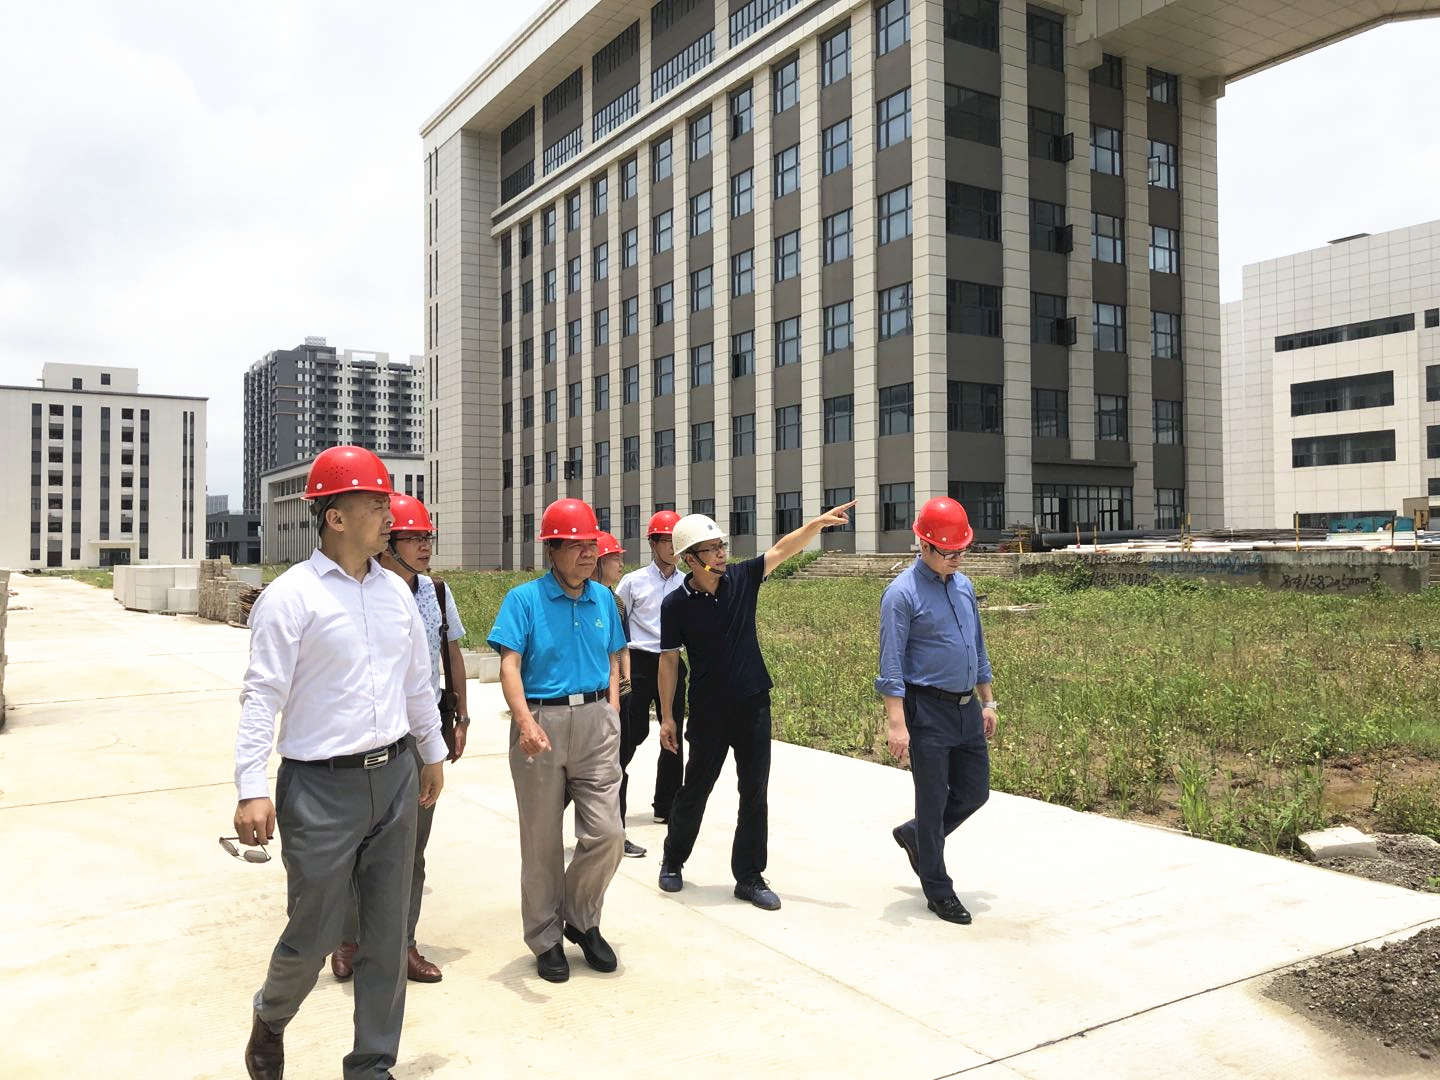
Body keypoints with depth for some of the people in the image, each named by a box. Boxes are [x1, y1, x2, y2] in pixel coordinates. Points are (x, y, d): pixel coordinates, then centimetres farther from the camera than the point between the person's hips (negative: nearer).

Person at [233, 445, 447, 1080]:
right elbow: (262, 695, -13)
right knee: (314, 934, 7)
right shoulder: (290, 596, -10)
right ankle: (270, 1020, 40)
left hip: (394, 779, 5)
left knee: (387, 936, 11)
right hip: (321, 789, -5)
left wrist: (433, 753, 22)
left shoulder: (395, 591, 8)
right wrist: (252, 789, -19)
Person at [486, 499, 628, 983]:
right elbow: (509, 666, -13)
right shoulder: (524, 599, -5)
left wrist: (612, 718, 7)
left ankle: (581, 920, 25)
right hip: (541, 721, -3)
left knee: (606, 833, -1)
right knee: (542, 841, 8)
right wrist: (526, 722, -27)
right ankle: (546, 938, 25)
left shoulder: (603, 599, 9)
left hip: (596, 722, 3)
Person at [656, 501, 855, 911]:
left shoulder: (741, 579, -3)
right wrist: (667, 717, -3)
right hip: (708, 711, -2)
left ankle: (749, 877, 18)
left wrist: (819, 522, -24)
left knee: (755, 794, 6)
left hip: (753, 705, 3)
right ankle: (673, 861, 33)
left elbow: (783, 549, -10)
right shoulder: (676, 604, -10)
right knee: (695, 790, 11)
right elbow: (669, 661, -4)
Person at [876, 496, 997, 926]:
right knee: (933, 799, 3)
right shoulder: (902, 593, -13)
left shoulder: (964, 586, 10)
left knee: (975, 792, 13)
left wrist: (988, 701, 17)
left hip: (967, 708, 7)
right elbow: (891, 664, -16)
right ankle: (938, 890, 19)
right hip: (927, 710, -7)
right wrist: (897, 723, -20)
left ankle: (914, 834, 37)